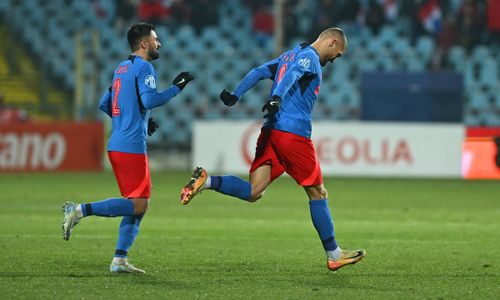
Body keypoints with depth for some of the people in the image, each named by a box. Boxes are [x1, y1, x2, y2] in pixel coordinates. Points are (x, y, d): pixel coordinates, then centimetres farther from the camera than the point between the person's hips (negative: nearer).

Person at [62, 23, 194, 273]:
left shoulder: (122, 68, 19)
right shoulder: (144, 67, -7)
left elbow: (104, 104, 24)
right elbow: (149, 100, -21)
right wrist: (176, 87, -8)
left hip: (116, 146, 9)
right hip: (131, 147, -9)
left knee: (138, 206, 11)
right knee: (137, 205, -10)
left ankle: (119, 260, 5)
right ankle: (80, 210, -17)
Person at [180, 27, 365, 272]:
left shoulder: (289, 55, 23)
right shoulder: (310, 57, -3)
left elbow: (258, 72, 15)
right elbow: (291, 74, -23)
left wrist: (235, 96, 6)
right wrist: (277, 98, -39)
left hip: (271, 131, 8)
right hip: (294, 134, -8)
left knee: (253, 192, -4)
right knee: (317, 193, 5)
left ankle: (206, 181, -24)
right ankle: (333, 255, 11)